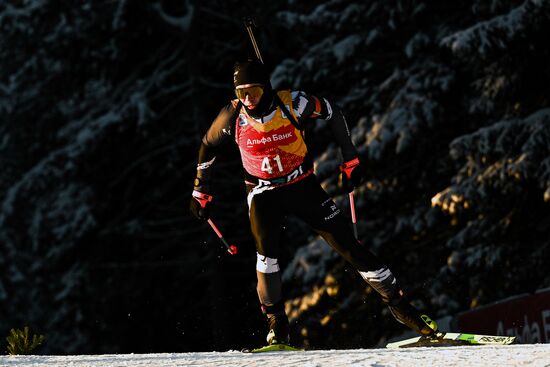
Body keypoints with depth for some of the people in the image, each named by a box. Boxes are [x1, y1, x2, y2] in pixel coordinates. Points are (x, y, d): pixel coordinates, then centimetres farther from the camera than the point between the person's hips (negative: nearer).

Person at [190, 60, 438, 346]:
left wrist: (350, 159, -1)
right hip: (263, 193, 0)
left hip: (303, 186, 0)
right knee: (266, 250, -25)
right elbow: (208, 146, 4)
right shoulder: (233, 116, -15)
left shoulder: (292, 103, -20)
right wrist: (201, 192, 9)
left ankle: (398, 304, 6)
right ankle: (277, 326, -13)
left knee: (347, 243, -4)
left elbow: (333, 115, -2)